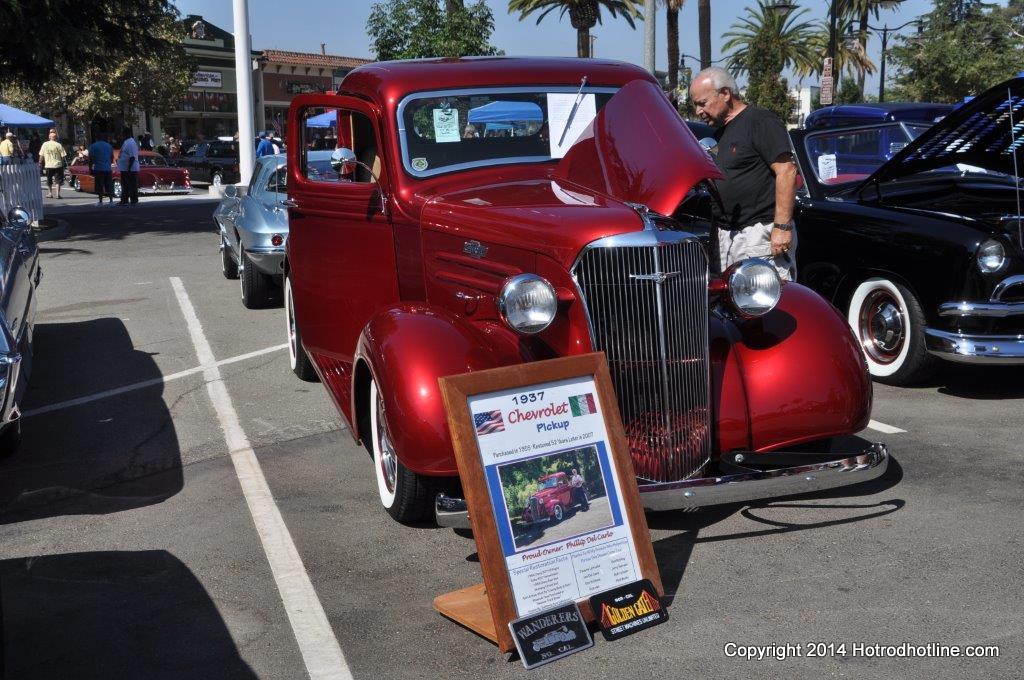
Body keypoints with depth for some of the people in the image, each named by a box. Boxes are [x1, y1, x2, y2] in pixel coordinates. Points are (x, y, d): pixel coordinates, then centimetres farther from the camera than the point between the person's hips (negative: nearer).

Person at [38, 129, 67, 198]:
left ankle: (50, 193, 20)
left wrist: (40, 163, 12)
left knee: (49, 181, 16)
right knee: (58, 181, 2)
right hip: (57, 165, -2)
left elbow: (41, 155, 2)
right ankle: (58, 194, -5)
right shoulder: (58, 145, -7)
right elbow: (63, 156, -7)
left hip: (48, 165, 2)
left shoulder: (45, 144, -1)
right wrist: (62, 163, 7)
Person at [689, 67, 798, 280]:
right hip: (724, 235, 9)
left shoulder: (761, 122, -7)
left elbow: (787, 171, -15)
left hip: (760, 232, -9)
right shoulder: (719, 133, 21)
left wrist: (782, 226, -20)